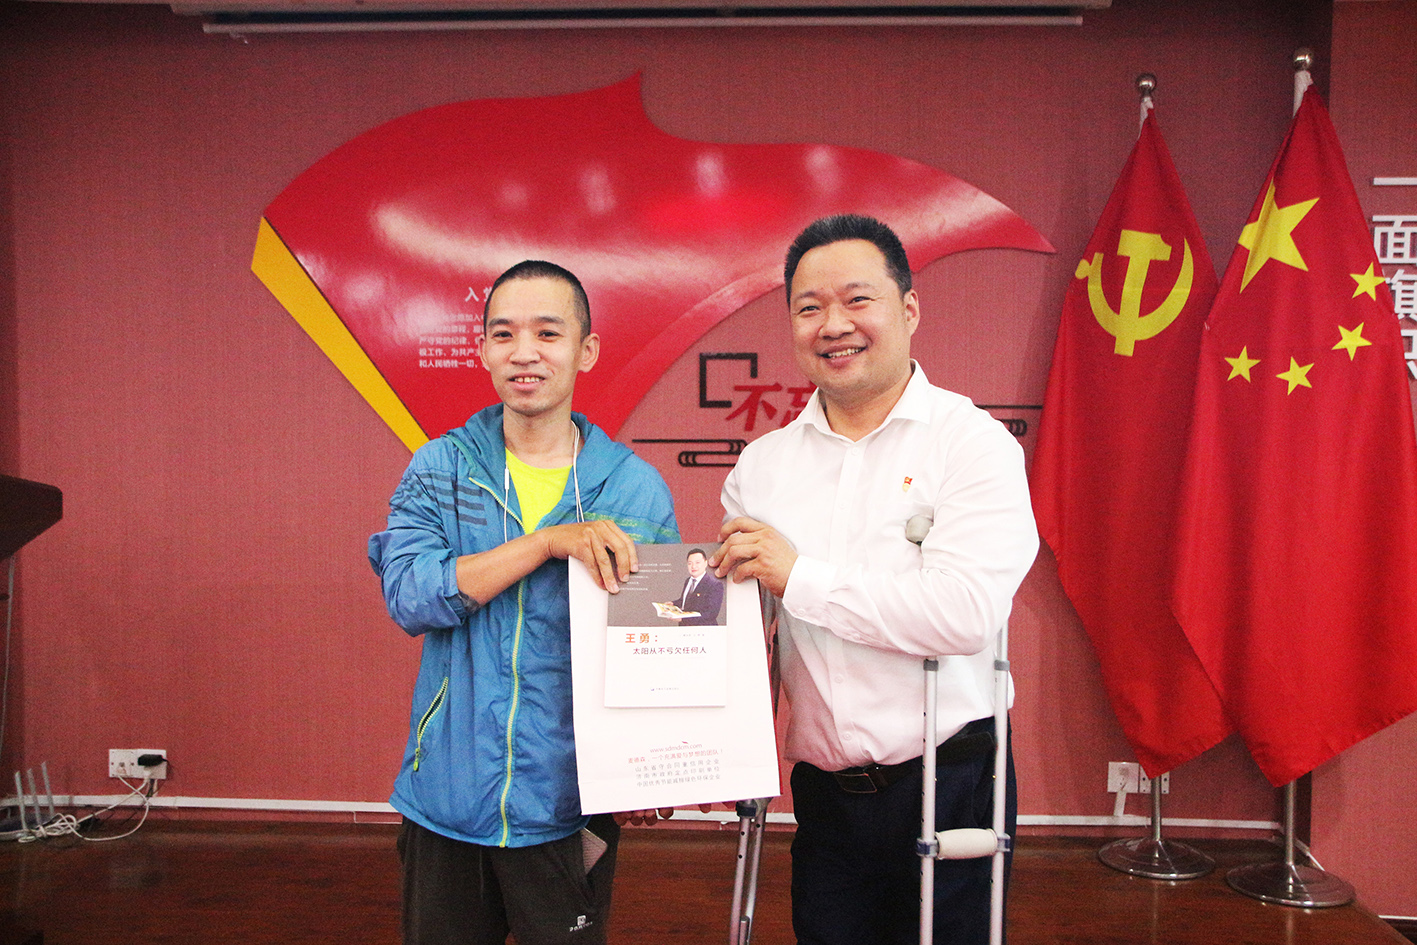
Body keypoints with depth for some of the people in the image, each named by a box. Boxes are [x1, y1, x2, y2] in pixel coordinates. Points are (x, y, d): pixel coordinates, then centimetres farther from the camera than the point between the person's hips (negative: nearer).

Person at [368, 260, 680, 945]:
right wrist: (550, 540, -24)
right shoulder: (438, 469, -1)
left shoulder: (636, 488, -3)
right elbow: (408, 597, -15)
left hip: (568, 811, -1)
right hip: (445, 803, 1)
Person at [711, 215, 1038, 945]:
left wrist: (800, 575, -18)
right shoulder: (762, 464, 5)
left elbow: (967, 612, -23)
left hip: (948, 789, -3)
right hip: (824, 796, 4)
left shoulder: (973, 441, -9)